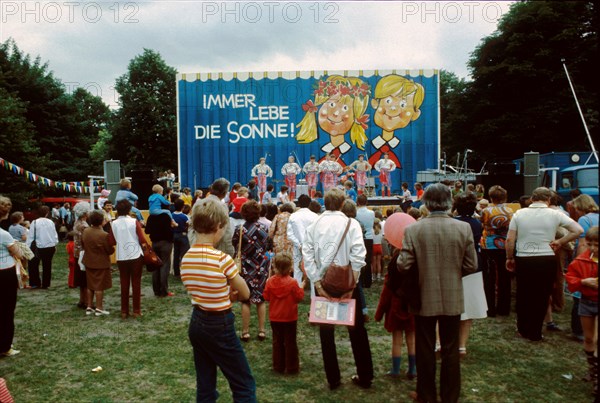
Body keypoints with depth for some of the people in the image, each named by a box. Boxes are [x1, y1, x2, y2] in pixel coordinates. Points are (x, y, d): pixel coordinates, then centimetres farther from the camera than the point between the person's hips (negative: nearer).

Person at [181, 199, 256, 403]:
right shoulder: (222, 259, -20)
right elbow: (245, 294, -7)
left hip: (196, 324, 7)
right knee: (245, 386, 7)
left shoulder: (185, 259, -1)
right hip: (219, 326, -7)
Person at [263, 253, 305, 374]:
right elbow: (299, 297, -11)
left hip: (274, 318, 3)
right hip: (290, 318, -3)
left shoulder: (270, 281, -8)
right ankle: (292, 367, 15)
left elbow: (266, 297, 0)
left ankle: (278, 366, 22)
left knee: (277, 342, 14)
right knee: (290, 342, 8)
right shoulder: (292, 282, -18)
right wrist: (301, 288, 5)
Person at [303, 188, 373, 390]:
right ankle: (365, 377, 21)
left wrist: (317, 283, -9)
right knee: (357, 330, 13)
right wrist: (352, 281, -12)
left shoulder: (313, 225, 0)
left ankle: (333, 379, 20)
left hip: (322, 283, 2)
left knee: (326, 332, 13)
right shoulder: (351, 223, -6)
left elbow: (307, 256, -8)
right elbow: (358, 255, -17)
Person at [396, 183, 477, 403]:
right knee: (450, 350, 15)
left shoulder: (413, 229, -14)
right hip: (452, 298, 1)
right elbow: (471, 265, -4)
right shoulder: (464, 228, -9)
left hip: (425, 299, -1)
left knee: (425, 350, 13)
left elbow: (403, 265, -14)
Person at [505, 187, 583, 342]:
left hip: (523, 260, 1)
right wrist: (559, 242, 1)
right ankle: (535, 333, 20)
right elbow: (578, 230, -4)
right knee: (541, 297, 11)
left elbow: (510, 239, -3)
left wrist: (510, 258, 8)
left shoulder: (519, 213, -2)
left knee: (523, 296, 16)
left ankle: (523, 329, 28)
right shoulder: (555, 214, -3)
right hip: (547, 261, -1)